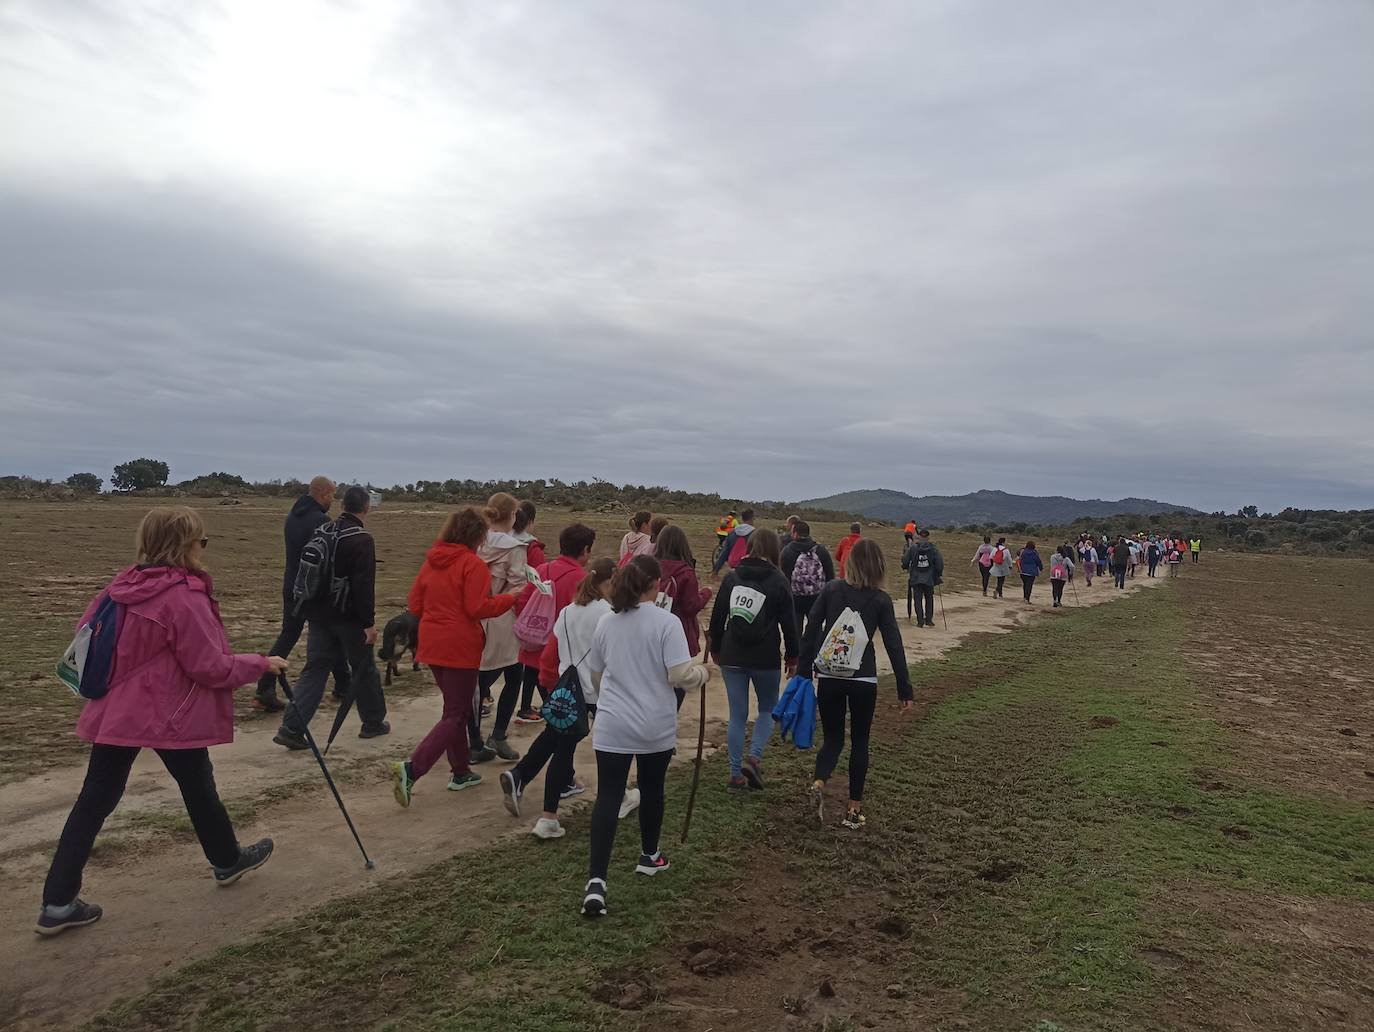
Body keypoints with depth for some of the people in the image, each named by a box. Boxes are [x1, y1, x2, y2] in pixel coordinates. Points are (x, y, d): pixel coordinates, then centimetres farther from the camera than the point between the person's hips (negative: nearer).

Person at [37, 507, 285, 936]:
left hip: (115, 712, 6)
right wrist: (261, 664, -5)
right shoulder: (185, 596, -21)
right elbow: (211, 667, -18)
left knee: (94, 800, 10)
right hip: (170, 714, -6)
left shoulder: (125, 585, 2)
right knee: (199, 787, 14)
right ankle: (228, 860, 36)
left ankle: (58, 903, 12)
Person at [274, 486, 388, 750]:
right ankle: (374, 723, 23)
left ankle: (291, 728, -1)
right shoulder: (362, 540, -16)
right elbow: (364, 585, -21)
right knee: (364, 669, 10)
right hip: (348, 617, -6)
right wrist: (369, 622, -17)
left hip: (319, 616, 6)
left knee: (315, 669, 8)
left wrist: (310, 612, 22)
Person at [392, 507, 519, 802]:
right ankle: (411, 769, -14)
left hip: (432, 646, 8)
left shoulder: (432, 561, 8)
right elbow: (478, 608, -19)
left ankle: (461, 772, 28)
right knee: (455, 715, 1)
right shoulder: (473, 563, -13)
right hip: (460, 648, -8)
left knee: (456, 708, 21)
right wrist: (510, 598, -8)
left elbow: (414, 604, 10)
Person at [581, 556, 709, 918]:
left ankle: (596, 881, -10)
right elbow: (681, 675, -17)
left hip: (611, 726, 2)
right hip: (656, 726, -2)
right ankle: (649, 857, 38)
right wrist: (703, 674, 5)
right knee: (652, 789, 19)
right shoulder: (666, 621, -12)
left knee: (608, 797, 0)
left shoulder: (606, 622, 3)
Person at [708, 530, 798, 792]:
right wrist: (792, 656, 9)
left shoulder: (732, 577, 4)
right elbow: (789, 622, -2)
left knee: (737, 715, 11)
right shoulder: (778, 581, -5)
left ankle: (736, 773, 12)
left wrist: (716, 650, 18)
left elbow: (718, 616, 7)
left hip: (732, 657, 3)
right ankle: (754, 757, -2)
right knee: (768, 709, 17)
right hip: (765, 659, -3)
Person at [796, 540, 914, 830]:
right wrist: (905, 689, 3)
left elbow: (810, 632, -2)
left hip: (829, 676, 1)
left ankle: (819, 782, -13)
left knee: (832, 738, 15)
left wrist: (803, 673, 5)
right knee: (859, 741, 14)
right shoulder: (880, 600, -4)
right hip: (863, 679, -1)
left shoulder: (831, 590, -1)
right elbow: (894, 645, -3)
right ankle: (854, 809, 15)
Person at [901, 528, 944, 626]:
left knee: (918, 600, 4)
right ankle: (928, 620, 17)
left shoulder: (912, 549, -6)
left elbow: (905, 561, -2)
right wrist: (939, 574, 8)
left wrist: (906, 567, 20)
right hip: (929, 579, 1)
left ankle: (920, 621, -1)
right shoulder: (934, 549, -4)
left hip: (915, 579, -1)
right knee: (929, 599, 16)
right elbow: (940, 563, -6)